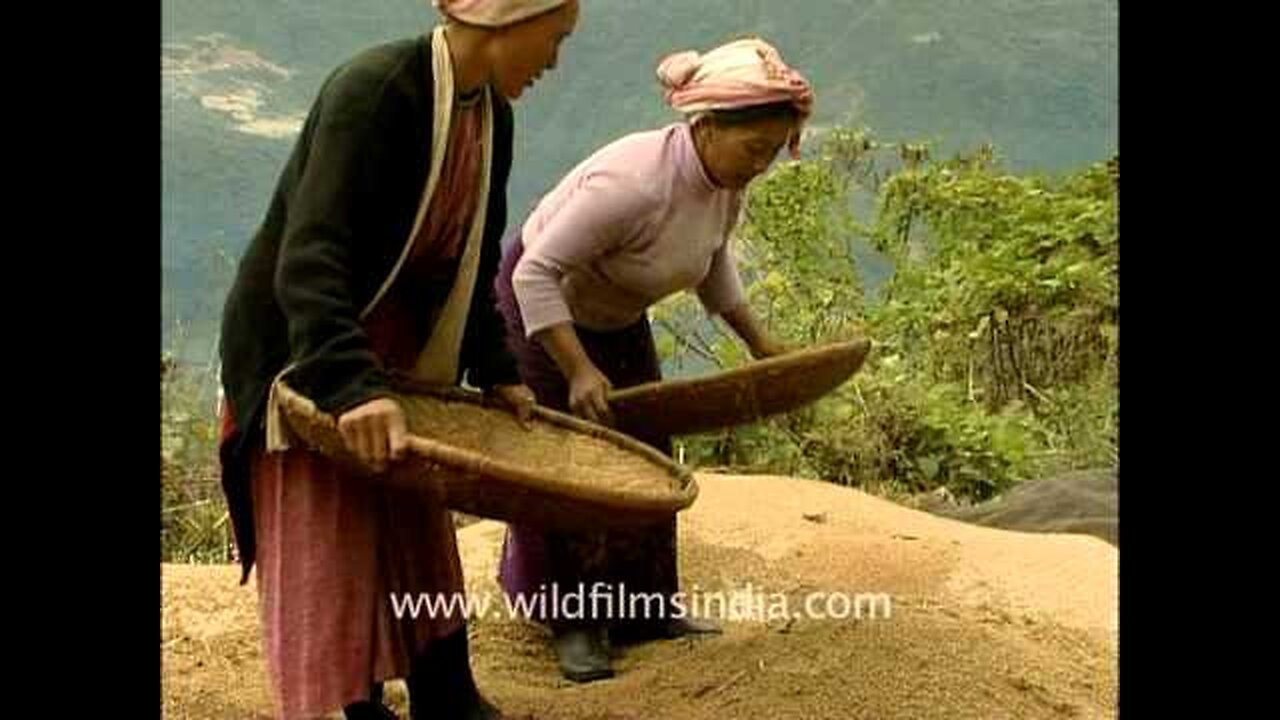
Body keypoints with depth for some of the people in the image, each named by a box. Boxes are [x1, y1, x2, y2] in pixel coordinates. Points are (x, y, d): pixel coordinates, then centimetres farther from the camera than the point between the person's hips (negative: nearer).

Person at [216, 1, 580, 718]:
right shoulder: (373, 89, -25)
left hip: (402, 355, 8)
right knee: (329, 551, -2)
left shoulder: (493, 115, 1)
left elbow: (474, 266, 12)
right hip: (307, 354, -8)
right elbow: (309, 257, -34)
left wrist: (496, 370, 6)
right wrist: (350, 384, -44)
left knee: (418, 537, 14)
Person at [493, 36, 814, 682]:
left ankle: (645, 608, 25)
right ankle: (573, 623, 13)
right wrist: (579, 371, -39)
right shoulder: (632, 184, -38)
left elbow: (712, 263, 8)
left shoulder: (725, 184, -13)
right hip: (541, 309, -8)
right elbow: (536, 274, -36)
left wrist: (757, 342, 6)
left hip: (617, 320, 8)